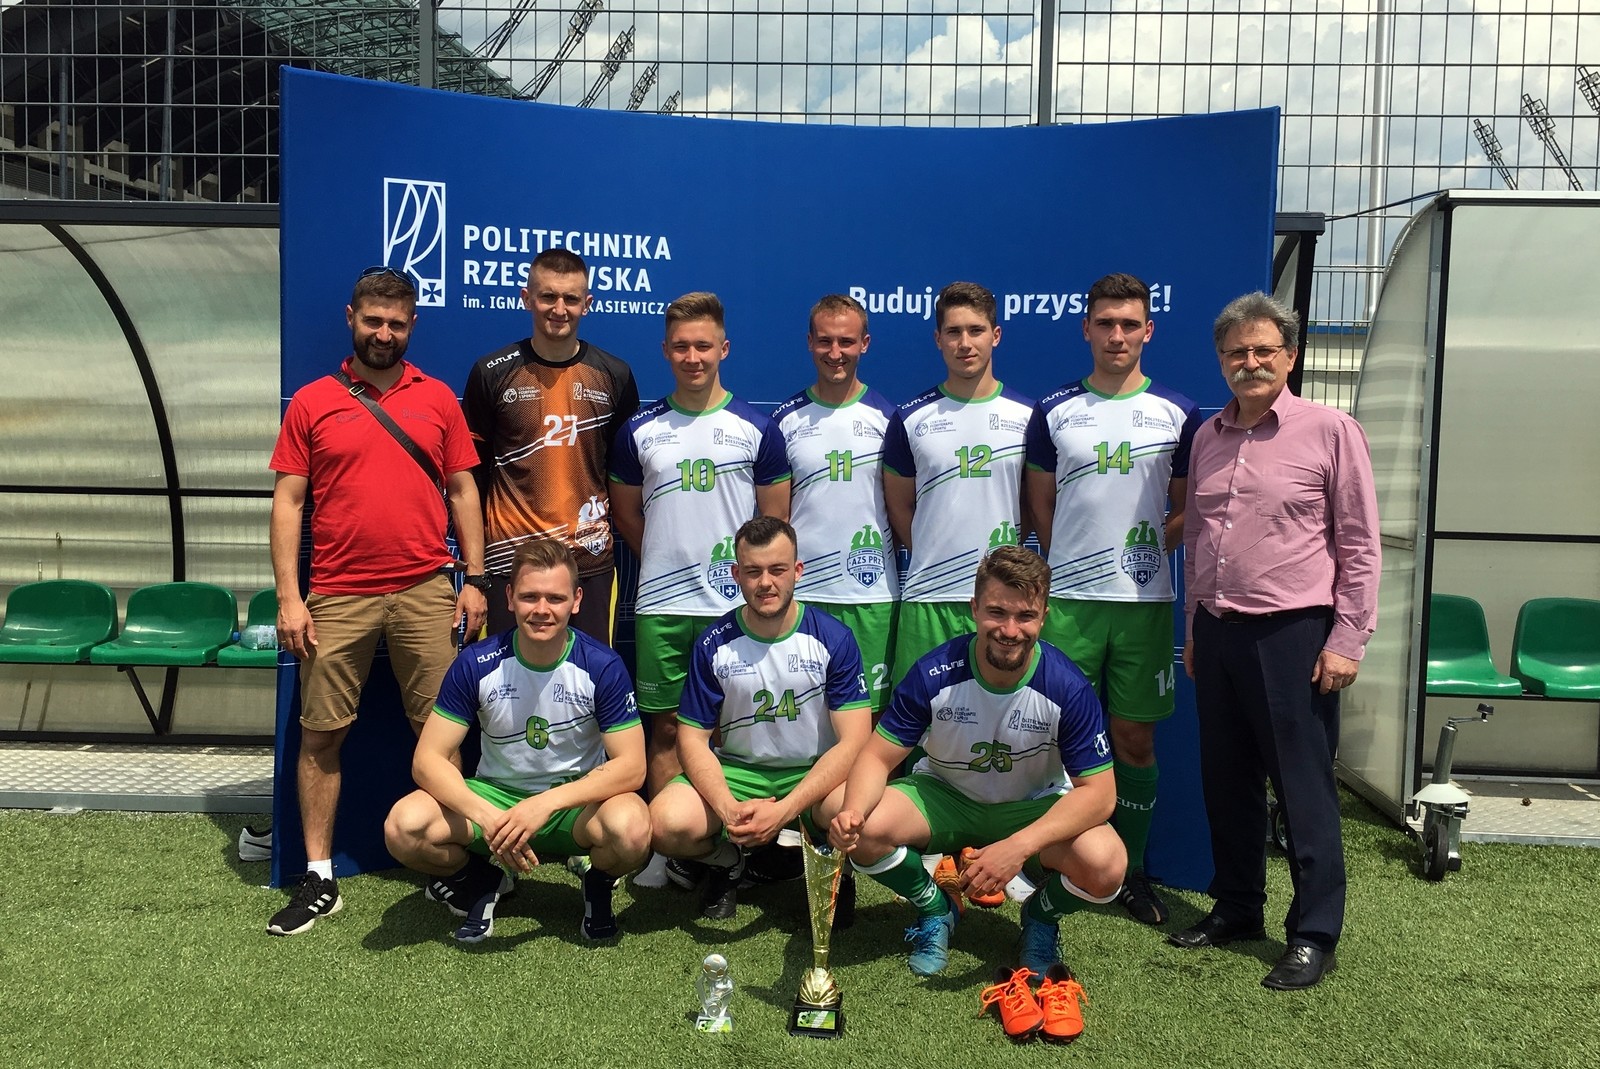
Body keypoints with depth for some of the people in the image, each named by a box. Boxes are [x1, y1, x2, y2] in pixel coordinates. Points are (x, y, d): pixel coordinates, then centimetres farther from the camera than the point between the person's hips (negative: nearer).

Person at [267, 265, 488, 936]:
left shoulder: (438, 399, 8)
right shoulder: (312, 402, 4)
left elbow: (463, 492, 9)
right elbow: (287, 502, 2)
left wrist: (474, 580, 2)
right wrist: (288, 598, -5)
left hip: (425, 591, 0)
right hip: (337, 596, 0)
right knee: (321, 734, 4)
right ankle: (319, 879, 15)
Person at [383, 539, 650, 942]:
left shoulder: (602, 666, -15)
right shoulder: (476, 664, -11)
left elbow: (631, 767, -18)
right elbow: (428, 760, -13)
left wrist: (547, 803, -32)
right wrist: (487, 816, -31)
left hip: (577, 799, -1)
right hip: (495, 795, 2)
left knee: (631, 828, -35)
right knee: (403, 826, -26)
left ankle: (599, 883, 4)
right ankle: (482, 882, 8)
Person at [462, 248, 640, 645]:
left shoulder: (614, 375, 3)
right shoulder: (491, 373, 0)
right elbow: (471, 471, 5)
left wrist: (610, 523, 7)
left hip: (590, 559, 1)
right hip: (510, 557, -1)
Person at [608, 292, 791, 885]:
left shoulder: (756, 428, 2)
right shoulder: (639, 430, 6)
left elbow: (777, 518, 6)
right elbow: (625, 511, 14)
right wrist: (667, 558, 8)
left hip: (736, 605, -1)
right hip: (660, 606, 1)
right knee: (666, 725, 6)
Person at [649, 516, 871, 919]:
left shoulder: (834, 638, -9)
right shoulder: (714, 644, -4)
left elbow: (854, 741, -14)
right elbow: (693, 738, -3)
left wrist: (784, 811, -25)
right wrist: (728, 809, -24)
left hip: (815, 774, -1)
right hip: (736, 770, 1)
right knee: (668, 824, -28)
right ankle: (728, 861, 8)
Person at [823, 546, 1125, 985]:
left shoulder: (1068, 687, -23)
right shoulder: (935, 673, -22)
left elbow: (1099, 792, -22)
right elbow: (878, 756, -16)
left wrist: (1020, 845, -37)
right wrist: (852, 811, -40)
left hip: (1035, 807, 0)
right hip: (946, 798, 1)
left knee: (1105, 866, -31)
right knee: (856, 827, -28)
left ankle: (1041, 915, 7)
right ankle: (935, 907, 4)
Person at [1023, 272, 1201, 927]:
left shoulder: (1177, 414, 5)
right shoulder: (1054, 412, 6)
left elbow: (1189, 511, 9)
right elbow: (1040, 505, 11)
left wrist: (1143, 549, -4)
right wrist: (1073, 565, 3)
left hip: (1145, 600, 0)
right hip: (1068, 599, 0)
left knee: (1135, 737, 6)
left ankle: (1132, 872, 19)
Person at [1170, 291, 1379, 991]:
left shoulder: (1330, 431, -5)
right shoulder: (1209, 437, 11)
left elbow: (1359, 545, -5)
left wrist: (1346, 641, -10)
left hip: (1293, 632, -6)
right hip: (1218, 633, 6)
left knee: (1304, 787, 1)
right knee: (1226, 780, 14)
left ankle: (1314, 934, 13)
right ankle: (1236, 909, 29)